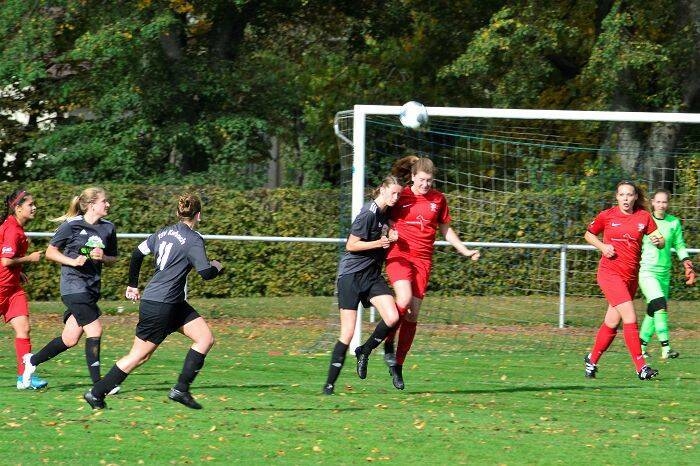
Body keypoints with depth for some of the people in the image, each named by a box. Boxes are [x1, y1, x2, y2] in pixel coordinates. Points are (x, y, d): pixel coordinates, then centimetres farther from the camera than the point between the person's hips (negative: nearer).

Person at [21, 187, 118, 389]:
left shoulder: (108, 228, 8)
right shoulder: (72, 226, -8)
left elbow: (113, 259, 16)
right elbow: (50, 252, -1)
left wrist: (102, 257, -7)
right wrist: (72, 261, -16)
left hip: (92, 287, 7)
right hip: (74, 286, -7)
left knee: (70, 339, 8)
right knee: (95, 330, -12)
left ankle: (32, 360, 29)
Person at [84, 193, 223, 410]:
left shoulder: (164, 232, 9)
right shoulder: (193, 240, -14)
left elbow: (137, 254, 14)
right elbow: (206, 273, -19)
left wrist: (133, 285, 25)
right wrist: (216, 267, 4)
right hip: (160, 306, -9)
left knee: (206, 338, 6)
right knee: (140, 355, 0)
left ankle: (181, 389, 5)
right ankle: (96, 394, 7)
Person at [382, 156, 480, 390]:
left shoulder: (438, 199, 8)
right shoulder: (400, 196, 0)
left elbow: (445, 229, 20)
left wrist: (465, 250, 16)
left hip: (423, 259, 3)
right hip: (399, 255, -3)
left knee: (412, 315, 0)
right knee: (404, 301, -25)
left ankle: (398, 365, 10)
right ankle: (388, 343, 0)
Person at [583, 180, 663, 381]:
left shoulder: (644, 217, 3)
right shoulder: (606, 216, -2)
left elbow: (660, 241, 5)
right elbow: (588, 235, 12)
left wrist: (658, 241, -18)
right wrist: (602, 246, -7)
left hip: (631, 275, 4)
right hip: (610, 272, -4)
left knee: (612, 322, 10)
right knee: (630, 317, -17)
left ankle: (592, 359, 30)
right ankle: (641, 367, -18)